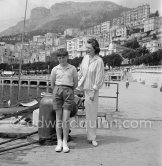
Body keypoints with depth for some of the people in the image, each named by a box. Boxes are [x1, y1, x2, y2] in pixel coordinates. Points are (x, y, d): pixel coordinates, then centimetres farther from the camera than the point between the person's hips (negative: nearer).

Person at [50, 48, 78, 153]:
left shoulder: (72, 69, 5)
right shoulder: (55, 69, 8)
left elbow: (75, 84, 13)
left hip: (68, 91, -1)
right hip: (57, 90, 1)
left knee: (66, 119, -5)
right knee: (58, 119, 3)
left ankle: (65, 143, 5)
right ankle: (59, 142, 11)